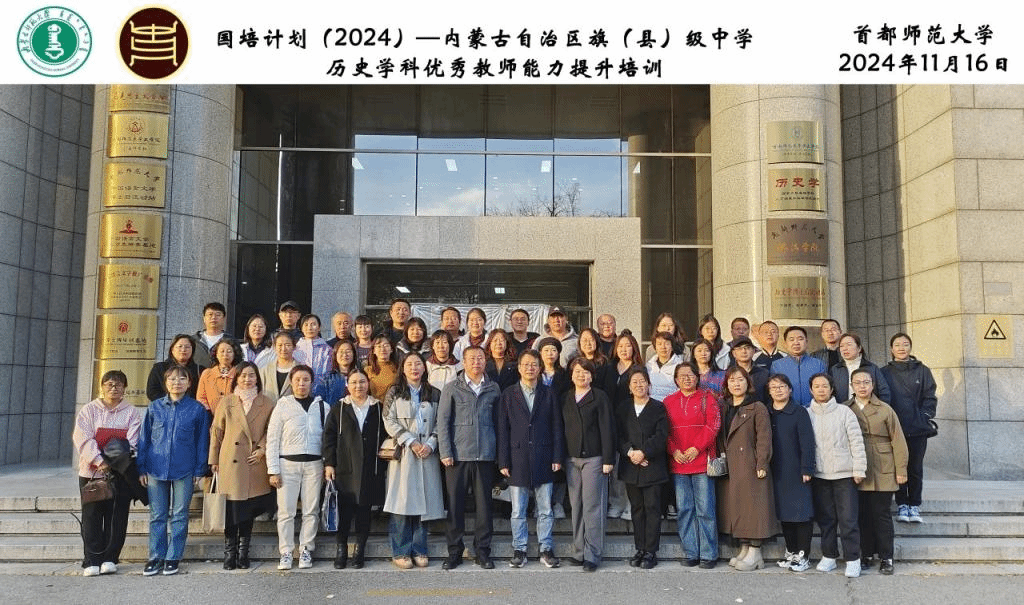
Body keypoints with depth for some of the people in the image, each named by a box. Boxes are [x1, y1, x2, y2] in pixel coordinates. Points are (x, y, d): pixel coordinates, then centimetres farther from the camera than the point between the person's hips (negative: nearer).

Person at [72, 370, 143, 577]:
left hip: (121, 473, 0)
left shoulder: (131, 412, 7)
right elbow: (83, 438, -4)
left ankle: (110, 558, 12)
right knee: (92, 517, 2)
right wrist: (99, 461, -16)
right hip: (92, 472, 0)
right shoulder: (89, 410, 8)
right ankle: (92, 560, 9)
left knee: (117, 517, 2)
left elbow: (132, 442, -3)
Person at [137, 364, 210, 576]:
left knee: (179, 516, 5)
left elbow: (202, 441, 4)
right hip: (156, 469, 2)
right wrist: (142, 468, 5)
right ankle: (156, 557, 19)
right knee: (157, 515, 8)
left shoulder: (197, 409, 0)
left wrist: (199, 471, 0)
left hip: (184, 471, -2)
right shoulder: (155, 407, 5)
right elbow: (144, 438, 10)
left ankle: (173, 558, 15)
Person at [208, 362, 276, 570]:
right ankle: (229, 555, 11)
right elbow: (216, 432, 8)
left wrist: (262, 449, -5)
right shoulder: (226, 402, 6)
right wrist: (214, 460, 6)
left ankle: (243, 554, 19)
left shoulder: (267, 404, 6)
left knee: (249, 510, 7)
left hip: (256, 465, 1)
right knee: (231, 510, -1)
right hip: (231, 463, -1)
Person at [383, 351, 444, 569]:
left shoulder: (435, 394, 14)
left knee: (424, 502, 1)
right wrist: (411, 442, -10)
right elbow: (389, 422, 0)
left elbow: (440, 423, 9)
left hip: (428, 454, 2)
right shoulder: (394, 393, 9)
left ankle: (419, 551, 10)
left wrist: (430, 444, -7)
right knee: (402, 503, -4)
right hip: (403, 454, -2)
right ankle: (400, 552, 3)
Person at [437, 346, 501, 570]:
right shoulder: (452, 389, 4)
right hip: (457, 456, -1)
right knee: (455, 504, 4)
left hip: (485, 456, 1)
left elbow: (498, 421, 11)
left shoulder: (493, 389, 9)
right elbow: (442, 422, 2)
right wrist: (445, 453, -5)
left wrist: (498, 452, 6)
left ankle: (482, 551, 16)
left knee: (484, 504, 4)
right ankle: (455, 551, 15)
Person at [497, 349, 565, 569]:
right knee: (518, 511, 7)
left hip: (543, 460, 1)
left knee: (545, 510, 6)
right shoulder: (508, 394, 5)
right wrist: (503, 461, -4)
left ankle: (546, 549, 17)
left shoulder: (548, 395, 7)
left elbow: (557, 428, 6)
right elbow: (503, 430, 2)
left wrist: (557, 458, -1)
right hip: (518, 460, 0)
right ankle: (519, 551, 18)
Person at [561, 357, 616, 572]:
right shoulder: (565, 399, 13)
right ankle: (579, 552, 15)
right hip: (571, 458, 4)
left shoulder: (600, 397, 0)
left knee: (592, 506, -4)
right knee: (576, 506, 7)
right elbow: (562, 428, 15)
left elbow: (607, 429, -4)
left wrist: (608, 459, -9)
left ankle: (592, 555, 1)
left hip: (593, 458, -4)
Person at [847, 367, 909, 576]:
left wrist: (901, 470, -1)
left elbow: (898, 441, 2)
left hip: (883, 474, -1)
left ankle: (886, 558, 14)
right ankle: (865, 555, 18)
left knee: (882, 515, 3)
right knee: (862, 516, 7)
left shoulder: (885, 410, 2)